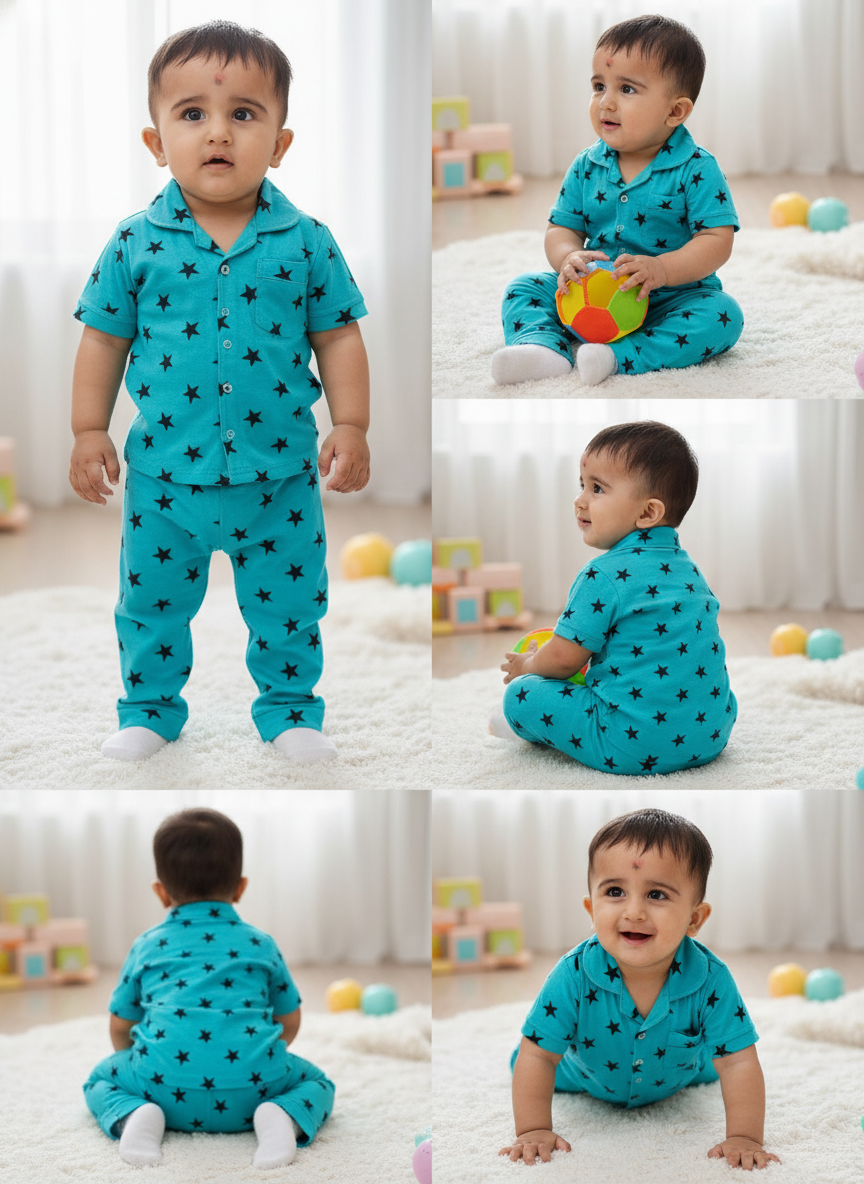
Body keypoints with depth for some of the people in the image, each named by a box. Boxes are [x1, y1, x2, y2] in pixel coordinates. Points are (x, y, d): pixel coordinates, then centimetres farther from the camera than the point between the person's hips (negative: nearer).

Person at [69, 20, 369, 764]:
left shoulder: (306, 243, -5)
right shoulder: (136, 244, -6)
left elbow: (337, 337, 2)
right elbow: (105, 340, 2)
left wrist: (351, 428, -3)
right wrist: (90, 432, 1)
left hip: (280, 472, 0)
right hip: (165, 472, 0)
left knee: (290, 603, 11)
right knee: (153, 599, 13)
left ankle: (290, 708, 31)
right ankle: (150, 707, 33)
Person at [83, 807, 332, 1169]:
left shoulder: (147, 946, 20)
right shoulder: (261, 944, 20)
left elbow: (120, 1026, 25)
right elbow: (290, 1022, 27)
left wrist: (136, 1062, 47)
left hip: (166, 1084, 0)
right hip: (252, 1084, 0)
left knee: (101, 1078, 27)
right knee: (315, 1080, 26)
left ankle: (134, 1115, -8)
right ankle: (283, 1116, -10)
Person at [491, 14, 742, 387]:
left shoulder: (697, 169, -11)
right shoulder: (587, 167, 3)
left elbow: (716, 240, -17)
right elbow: (562, 228, 6)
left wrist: (661, 268, -33)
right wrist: (568, 258, -19)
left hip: (671, 298, -4)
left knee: (723, 315, -31)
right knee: (524, 288, -7)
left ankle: (618, 357, -42)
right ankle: (544, 346, -36)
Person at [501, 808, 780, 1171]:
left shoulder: (710, 980, -38)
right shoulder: (575, 975, -39)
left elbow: (738, 1063, -33)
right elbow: (538, 1057, -31)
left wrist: (744, 1139, -42)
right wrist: (534, 1131, -37)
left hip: (676, 1083, 0)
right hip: (589, 1083, 0)